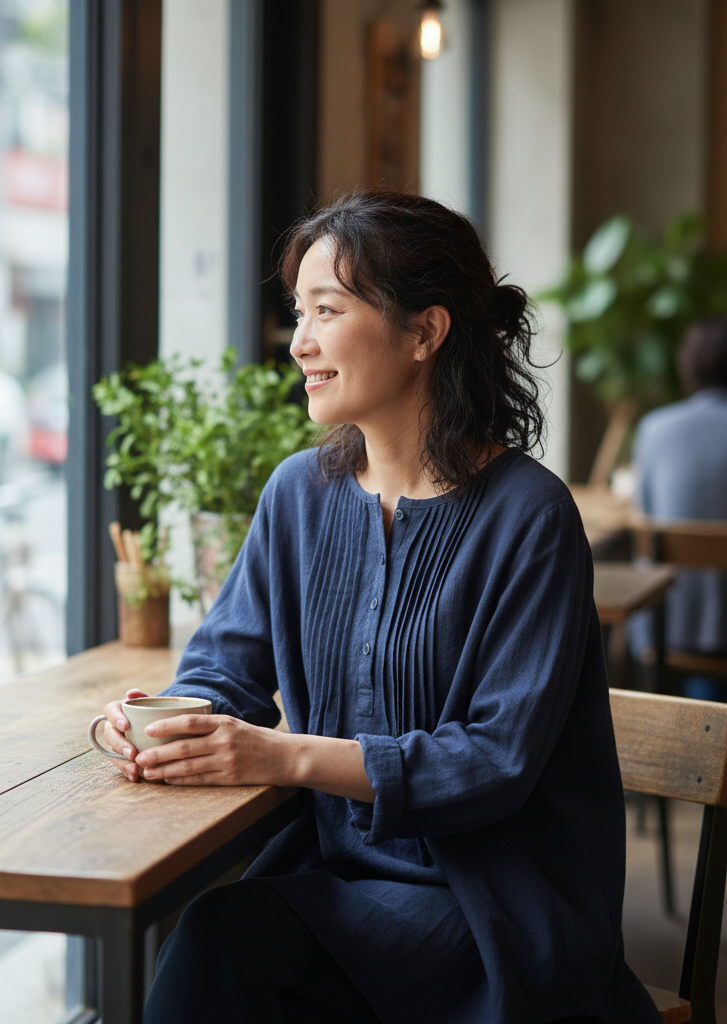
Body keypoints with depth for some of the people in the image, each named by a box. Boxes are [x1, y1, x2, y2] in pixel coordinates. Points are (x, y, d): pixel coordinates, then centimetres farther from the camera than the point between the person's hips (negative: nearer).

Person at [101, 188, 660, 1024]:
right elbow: (223, 670, 10)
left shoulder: (526, 515, -13)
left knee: (223, 936, -27)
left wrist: (289, 755, -26)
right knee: (209, 941, -27)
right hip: (336, 870, 5)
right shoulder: (300, 492, 6)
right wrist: (173, 721, -15)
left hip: (492, 912, -4)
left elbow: (500, 759, -17)